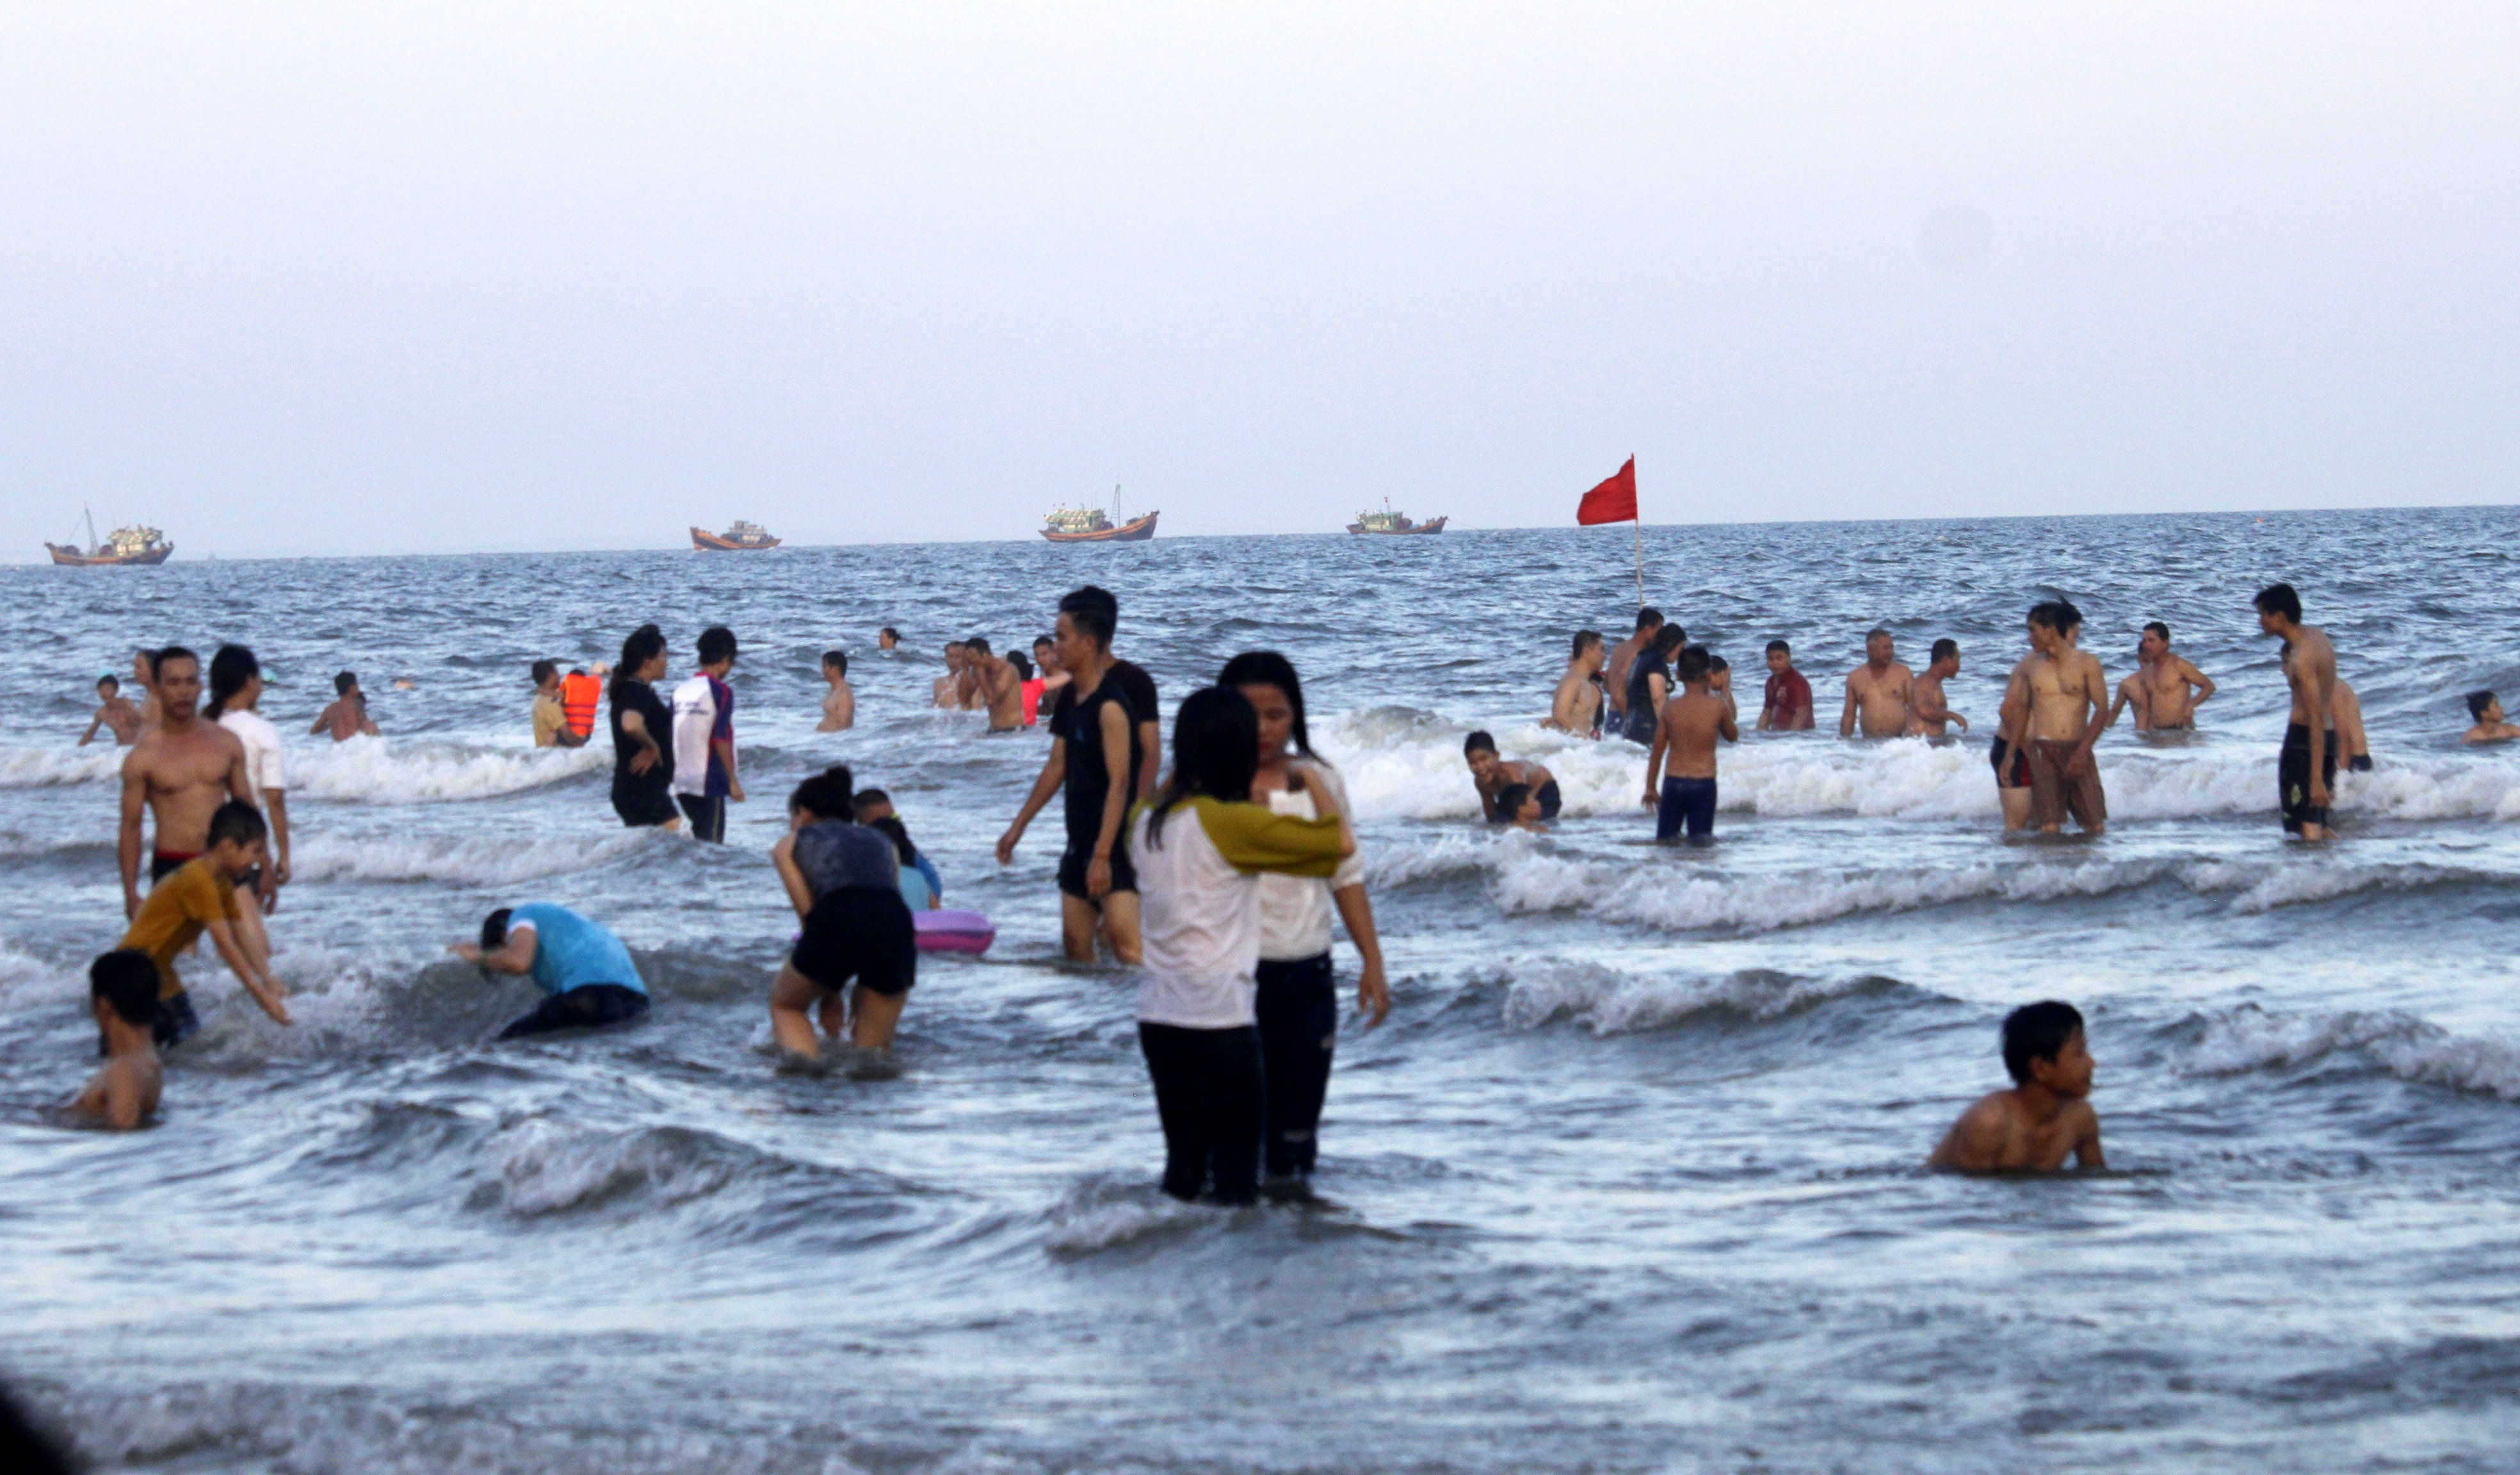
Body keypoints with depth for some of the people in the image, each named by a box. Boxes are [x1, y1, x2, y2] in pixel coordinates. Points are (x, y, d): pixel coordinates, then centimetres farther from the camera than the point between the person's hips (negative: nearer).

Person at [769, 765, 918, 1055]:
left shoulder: (791, 845, 26)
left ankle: (809, 1064, -1)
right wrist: (858, 996, 31)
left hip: (837, 922, -2)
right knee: (873, 1050, 18)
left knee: (785, 1004, 24)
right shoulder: (885, 843, 35)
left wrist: (830, 998, 21)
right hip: (896, 924, 2)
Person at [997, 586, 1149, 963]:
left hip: (1115, 844, -9)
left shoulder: (1111, 706, -17)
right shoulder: (1069, 699, 10)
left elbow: (1120, 783, -22)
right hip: (1080, 841, 9)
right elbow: (1057, 767, 20)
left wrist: (1103, 854, -26)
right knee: (1075, 943, 8)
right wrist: (1018, 826, 22)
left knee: (1124, 940, -19)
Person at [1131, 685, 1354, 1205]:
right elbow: (1341, 843, -13)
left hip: (1158, 1019, 7)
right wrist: (1312, 779, 2)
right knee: (1236, 1176, 1)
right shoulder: (1230, 822, -14)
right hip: (1219, 1021, -7)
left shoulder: (1148, 824, 6)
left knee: (1182, 1167, 15)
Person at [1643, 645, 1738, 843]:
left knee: (1665, 840, 7)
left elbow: (1657, 752, 4)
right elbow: (1732, 736, 13)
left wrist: (1650, 789, 16)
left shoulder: (1670, 707, -2)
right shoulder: (1718, 706, -7)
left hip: (1674, 783, 1)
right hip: (1704, 784, -1)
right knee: (1701, 841, 2)